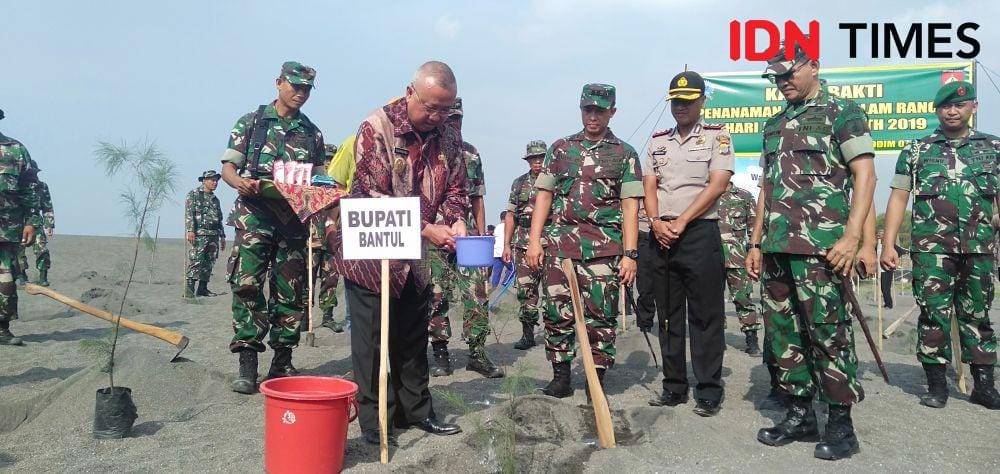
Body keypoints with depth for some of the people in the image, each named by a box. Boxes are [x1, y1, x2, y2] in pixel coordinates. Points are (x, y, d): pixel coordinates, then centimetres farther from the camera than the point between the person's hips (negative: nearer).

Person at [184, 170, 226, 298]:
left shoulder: (215, 199, 22)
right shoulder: (194, 194, 2)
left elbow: (219, 219, 25)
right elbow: (188, 214, -7)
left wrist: (222, 236, 20)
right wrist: (190, 230, -18)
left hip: (214, 235, 7)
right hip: (199, 234, -7)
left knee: (209, 263, 6)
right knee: (195, 262, -13)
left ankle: (203, 288, 11)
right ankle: (189, 290, -14)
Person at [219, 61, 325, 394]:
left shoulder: (312, 133, 15)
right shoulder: (250, 123, 7)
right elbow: (228, 167, 4)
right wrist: (240, 182, -18)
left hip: (295, 221, 3)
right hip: (255, 216, -3)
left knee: (290, 292, 5)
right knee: (246, 285, -10)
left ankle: (282, 363, 15)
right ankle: (247, 364, -4)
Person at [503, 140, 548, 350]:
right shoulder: (519, 183, 13)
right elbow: (510, 216, 13)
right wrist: (506, 245, 7)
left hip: (551, 243, -2)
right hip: (524, 244, 2)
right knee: (525, 289, 3)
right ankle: (528, 334, 11)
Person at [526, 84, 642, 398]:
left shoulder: (624, 154, 7)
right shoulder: (560, 148, 14)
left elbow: (630, 206, 2)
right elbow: (544, 196, 11)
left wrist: (630, 254, -7)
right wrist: (534, 240, 1)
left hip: (605, 247, -2)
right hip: (561, 243, 2)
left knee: (601, 315, 0)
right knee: (558, 312, 3)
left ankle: (597, 379, 11)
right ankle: (561, 377, 16)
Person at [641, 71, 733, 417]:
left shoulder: (717, 137, 2)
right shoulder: (658, 141, 16)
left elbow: (717, 185, -9)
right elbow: (649, 187, 11)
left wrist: (680, 223, -14)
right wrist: (656, 221, -8)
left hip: (700, 234, -5)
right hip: (661, 236, 5)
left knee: (705, 317, -2)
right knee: (669, 316, 9)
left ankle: (709, 392, 5)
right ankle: (674, 387, 18)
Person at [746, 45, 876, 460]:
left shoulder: (842, 113, 0)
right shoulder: (775, 124, 20)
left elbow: (865, 175, -7)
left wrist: (852, 236, -17)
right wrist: (756, 243, 17)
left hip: (822, 246, -7)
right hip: (777, 247, 7)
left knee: (828, 331, -5)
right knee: (782, 332, 8)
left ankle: (841, 425, 6)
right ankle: (800, 415, 20)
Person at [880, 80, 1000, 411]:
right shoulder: (916, 150, 6)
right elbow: (898, 198, 3)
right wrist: (888, 244, -5)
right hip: (931, 248, -2)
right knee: (934, 314, 0)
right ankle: (936, 385, 8)